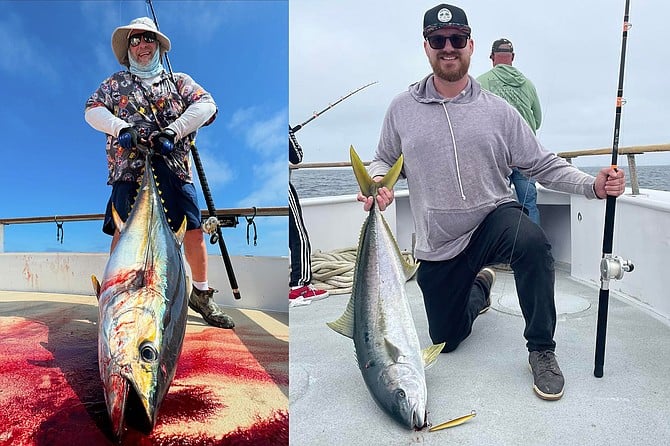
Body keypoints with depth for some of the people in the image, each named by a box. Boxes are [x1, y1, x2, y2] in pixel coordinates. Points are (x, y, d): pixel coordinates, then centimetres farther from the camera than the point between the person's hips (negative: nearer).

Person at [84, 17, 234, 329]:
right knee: (123, 234, -4)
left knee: (193, 232, -4)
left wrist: (173, 131, -13)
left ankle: (201, 294, 11)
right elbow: (93, 110, 11)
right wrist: (122, 127, -11)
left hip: (173, 169, 0)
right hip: (129, 169, 0)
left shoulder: (179, 81, 19)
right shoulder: (115, 82, 22)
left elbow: (206, 105, 2)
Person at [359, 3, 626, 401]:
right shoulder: (403, 109, 0)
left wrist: (593, 185, -14)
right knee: (445, 339, 11)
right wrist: (376, 182, -12)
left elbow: (544, 165, 1)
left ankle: (541, 350, -13)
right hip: (438, 246, 2)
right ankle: (479, 286, 45)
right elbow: (384, 160, 11)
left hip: (494, 218, -1)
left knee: (533, 242, -38)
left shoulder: (497, 110, -1)